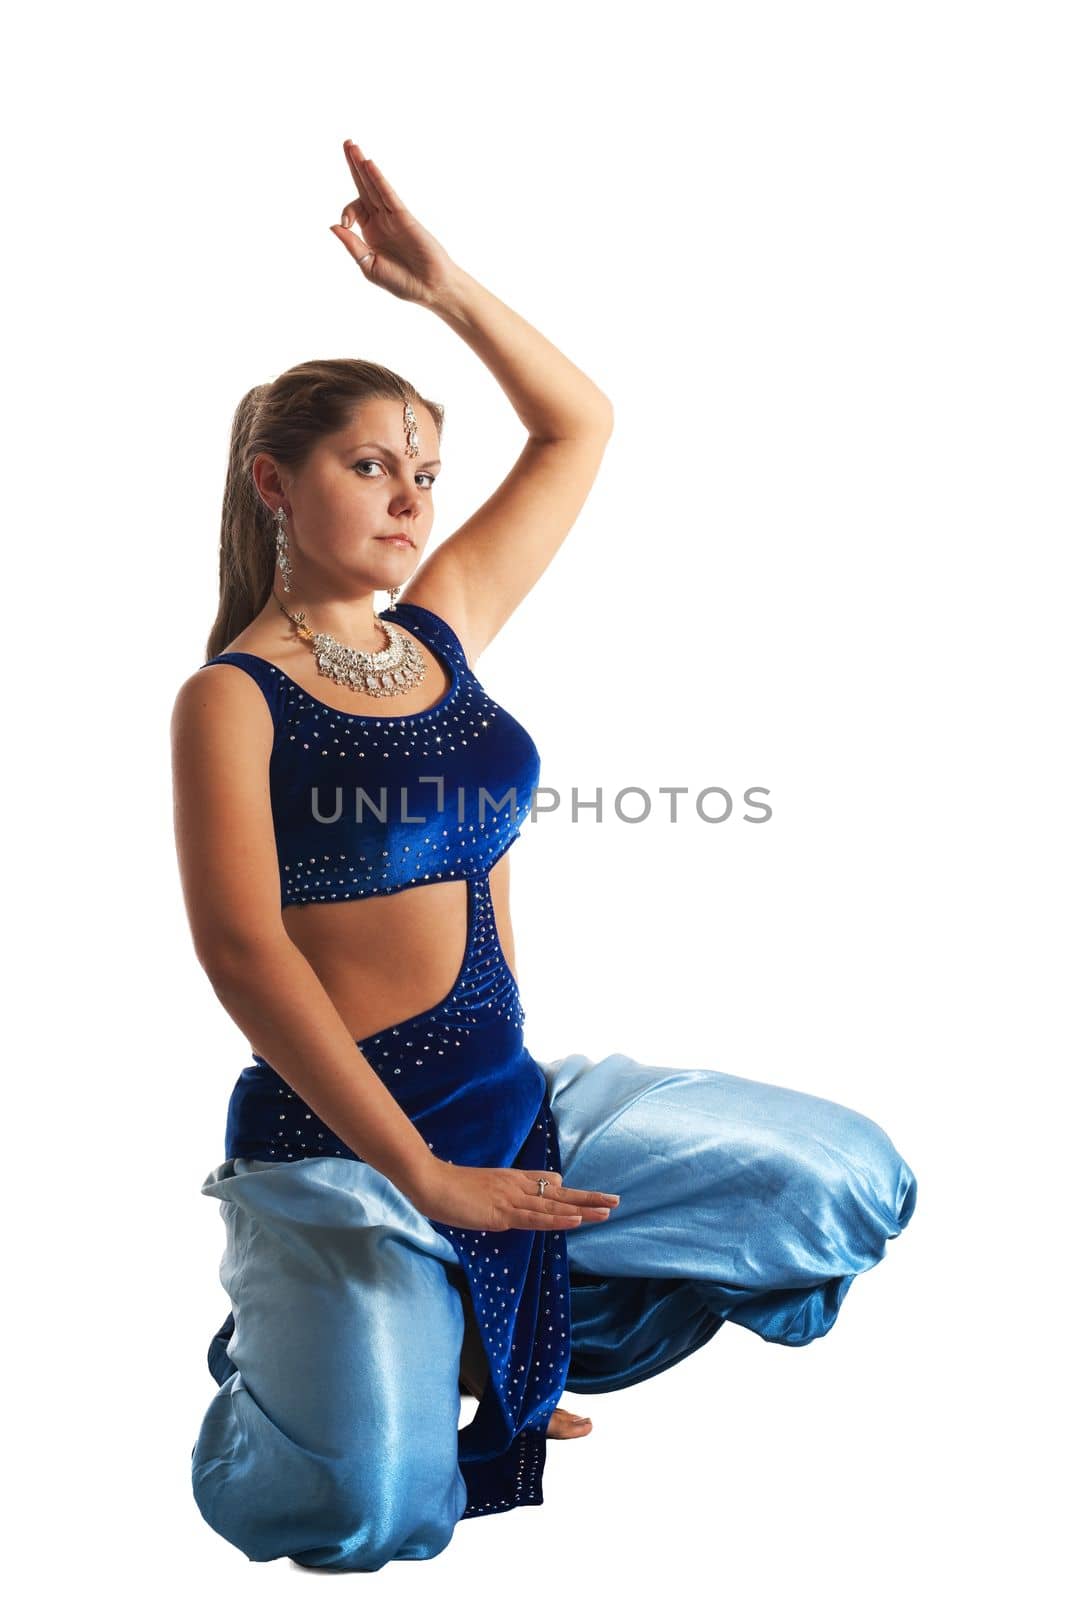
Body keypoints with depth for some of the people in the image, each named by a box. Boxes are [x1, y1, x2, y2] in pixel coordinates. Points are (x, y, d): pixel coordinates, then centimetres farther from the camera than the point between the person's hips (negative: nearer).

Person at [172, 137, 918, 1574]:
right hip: (336, 1133, -6)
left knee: (859, 1182, 6)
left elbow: (579, 426, 15)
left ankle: (502, 1343, 17)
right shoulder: (231, 699, -9)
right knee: (372, 1510, -23)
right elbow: (243, 950, -18)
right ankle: (291, 1343, 15)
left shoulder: (442, 628, 8)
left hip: (520, 1097, 7)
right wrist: (421, 1173, -22)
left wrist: (445, 287, 4)